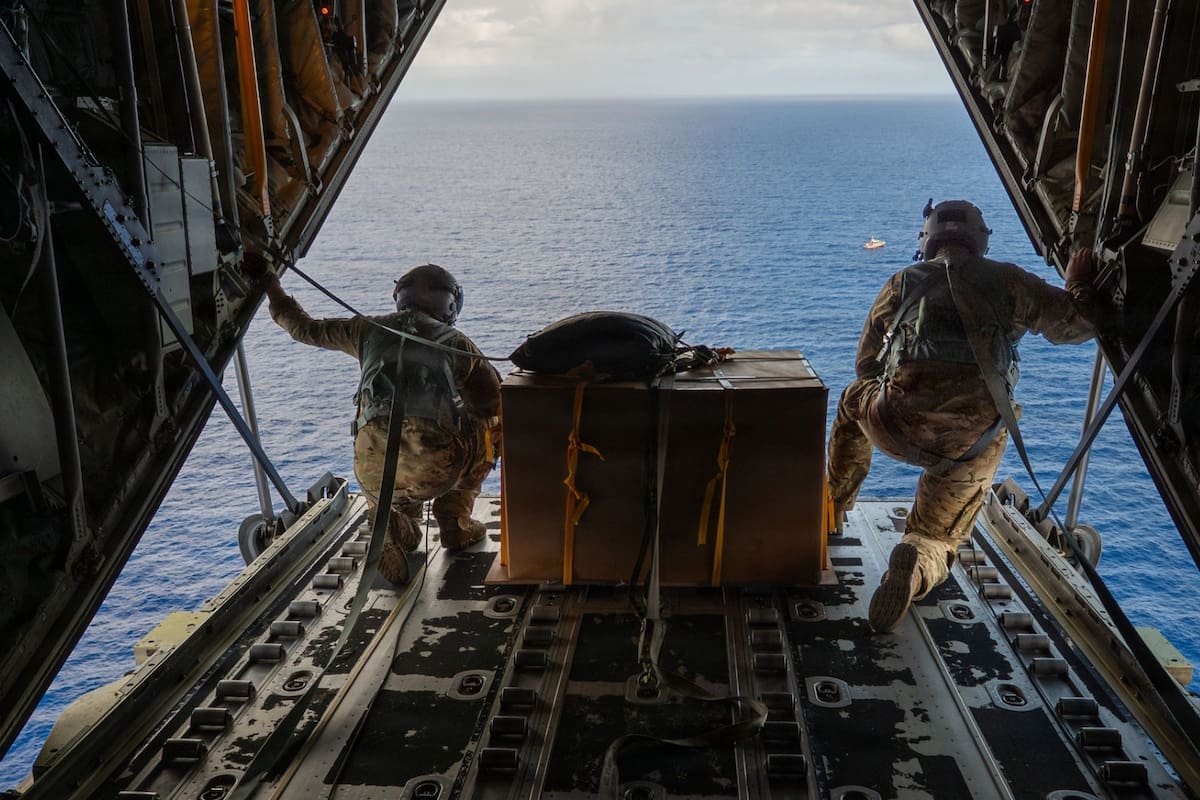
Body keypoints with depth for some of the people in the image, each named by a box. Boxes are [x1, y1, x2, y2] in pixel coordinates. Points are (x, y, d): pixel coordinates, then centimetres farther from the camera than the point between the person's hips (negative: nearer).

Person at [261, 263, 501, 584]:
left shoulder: (370, 329, 18)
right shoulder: (458, 343, 14)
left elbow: (306, 329, 30)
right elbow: (497, 404, 17)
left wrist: (273, 289, 46)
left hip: (376, 476, 3)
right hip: (437, 471, -3)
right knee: (488, 427, 27)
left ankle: (394, 526, 10)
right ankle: (454, 522, 25)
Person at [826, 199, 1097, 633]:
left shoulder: (902, 282, 15)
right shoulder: (1008, 280, 12)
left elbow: (865, 366, 19)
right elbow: (1078, 323, 20)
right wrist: (1079, 285, 39)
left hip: (898, 427, 0)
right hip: (975, 446, 0)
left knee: (853, 402, 36)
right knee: (935, 539, 20)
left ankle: (831, 510, 45)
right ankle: (916, 561, -18)